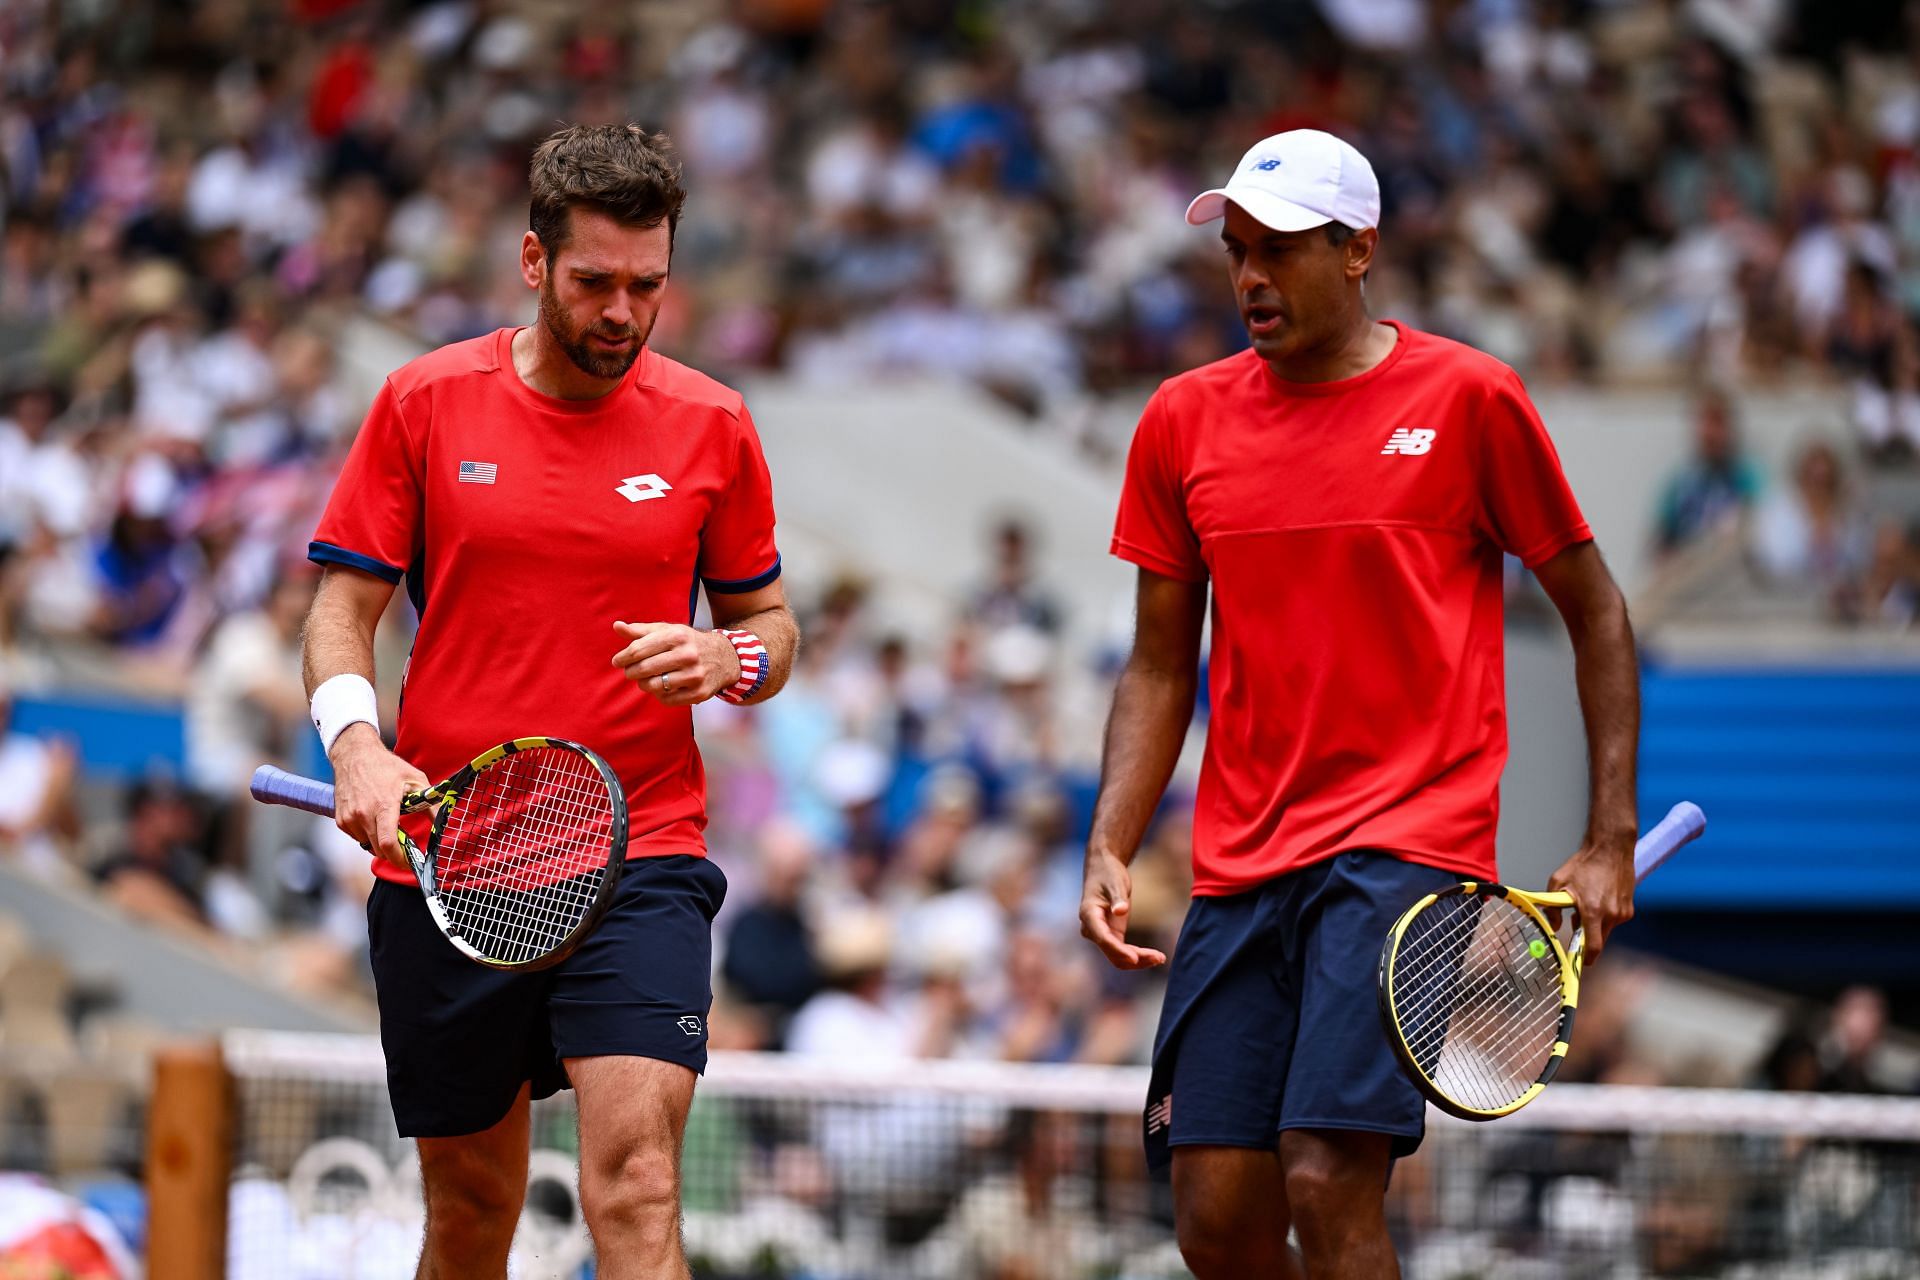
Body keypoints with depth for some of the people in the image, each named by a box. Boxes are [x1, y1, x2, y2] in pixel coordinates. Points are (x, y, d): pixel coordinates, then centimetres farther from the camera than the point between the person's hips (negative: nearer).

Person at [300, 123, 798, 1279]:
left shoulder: (713, 427, 4)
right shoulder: (425, 402, 3)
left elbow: (772, 624, 13)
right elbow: (343, 608, 5)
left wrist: (726, 658, -11)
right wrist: (357, 742, -14)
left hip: (641, 857, -1)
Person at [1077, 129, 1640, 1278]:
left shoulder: (1469, 399, -1)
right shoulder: (1184, 422, 10)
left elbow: (1595, 611, 6)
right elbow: (1160, 669, 15)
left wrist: (1611, 841, -1)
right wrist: (1110, 853, 1)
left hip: (1408, 841, -4)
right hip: (1238, 869, 5)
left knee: (1328, 1180, -19)